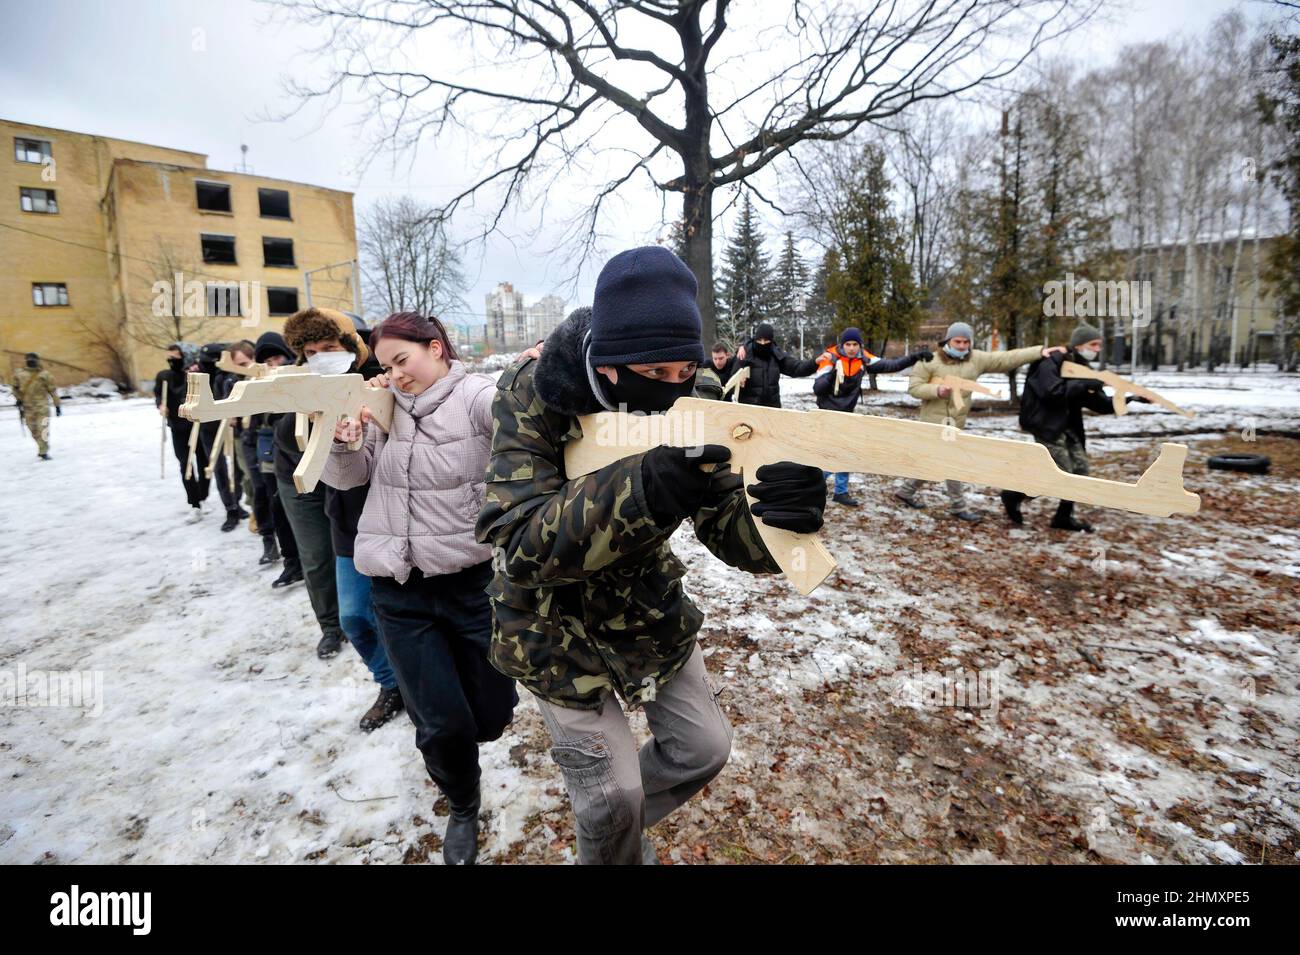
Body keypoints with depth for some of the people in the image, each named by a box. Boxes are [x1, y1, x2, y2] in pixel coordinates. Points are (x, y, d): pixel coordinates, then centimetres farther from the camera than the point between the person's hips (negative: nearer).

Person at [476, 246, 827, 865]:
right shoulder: (530, 397, -24)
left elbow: (731, 531, -18)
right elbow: (520, 546, -34)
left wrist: (783, 515, -43)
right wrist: (642, 490, -51)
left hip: (650, 614, 4)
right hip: (555, 630, -4)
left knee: (704, 748, 14)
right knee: (613, 792, 3)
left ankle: (618, 821, 42)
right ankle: (612, 848, 39)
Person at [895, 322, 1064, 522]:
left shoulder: (976, 359, 2)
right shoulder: (930, 360, -9)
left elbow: (1007, 358, 0)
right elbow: (914, 387, -10)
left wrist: (1040, 352, -6)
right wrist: (936, 390, -26)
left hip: (956, 421, 6)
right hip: (936, 419, -6)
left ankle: (905, 491, 31)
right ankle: (959, 506, 7)